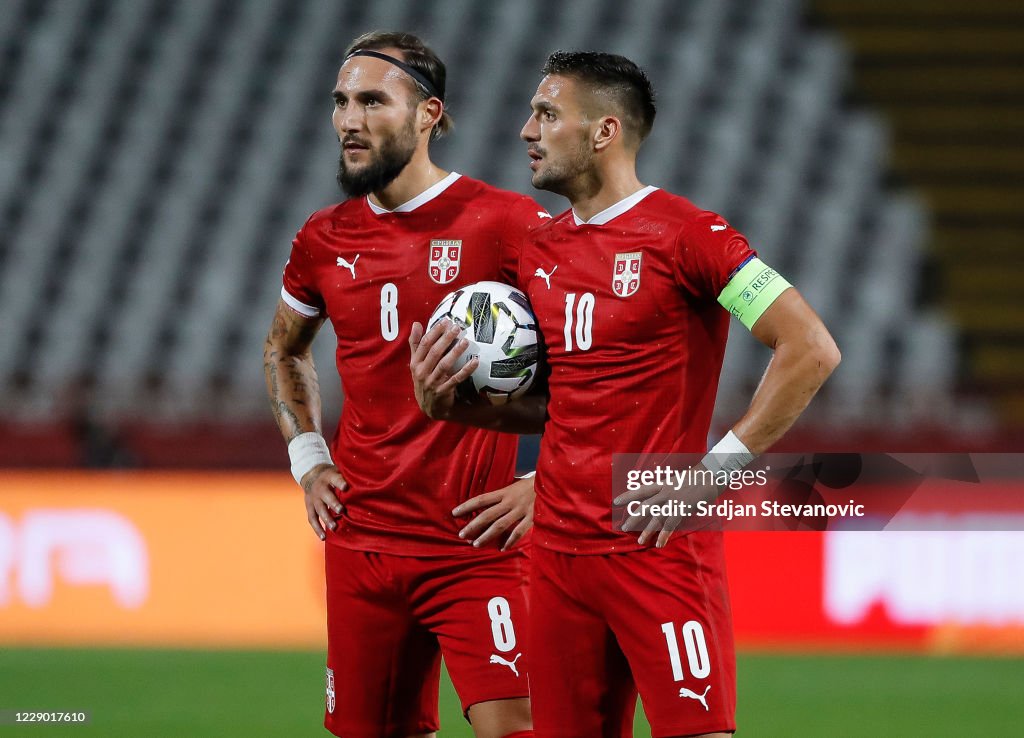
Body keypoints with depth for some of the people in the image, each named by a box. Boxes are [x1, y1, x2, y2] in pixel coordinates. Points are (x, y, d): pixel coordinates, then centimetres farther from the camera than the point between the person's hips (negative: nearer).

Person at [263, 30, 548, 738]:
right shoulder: (324, 240, 9)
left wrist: (548, 480, -8)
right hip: (361, 541, 5)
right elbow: (284, 348, 29)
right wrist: (308, 460, 14)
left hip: (475, 545, -5)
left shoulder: (502, 222, -8)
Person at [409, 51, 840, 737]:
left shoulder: (684, 233, -8)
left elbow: (813, 350, -13)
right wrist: (443, 400, 5)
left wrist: (715, 468, -14)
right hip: (558, 546, 7)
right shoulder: (539, 251, 14)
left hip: (661, 548, -7)